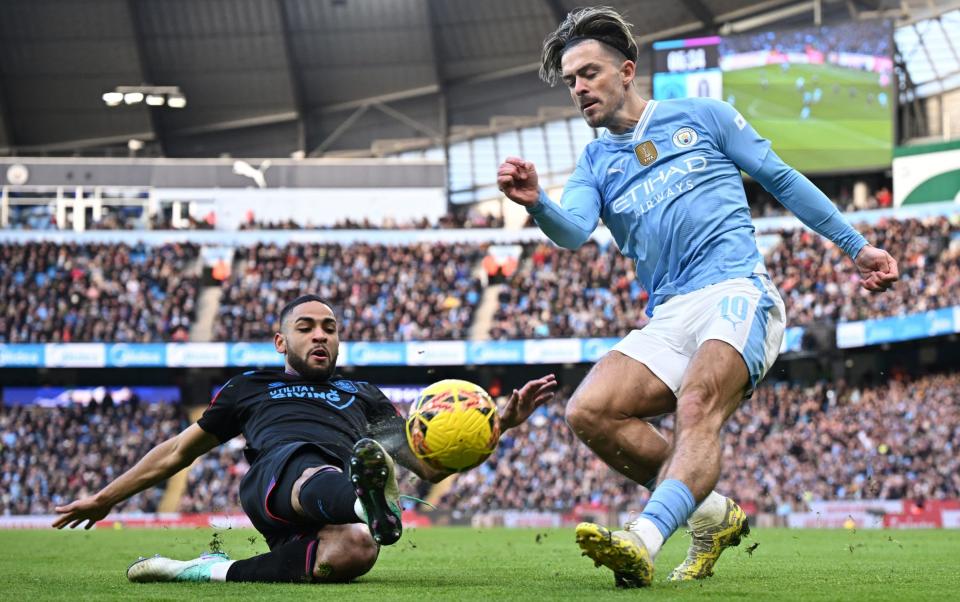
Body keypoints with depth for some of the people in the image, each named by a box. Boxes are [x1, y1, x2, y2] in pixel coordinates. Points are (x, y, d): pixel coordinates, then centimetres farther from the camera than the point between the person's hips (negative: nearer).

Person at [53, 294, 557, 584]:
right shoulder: (252, 387, 35)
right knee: (315, 474, -43)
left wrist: (501, 422, 14)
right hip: (275, 474, -1)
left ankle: (217, 572, -39)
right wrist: (104, 498, 40)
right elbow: (179, 451, 40)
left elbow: (432, 464, 29)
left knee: (356, 549, -41)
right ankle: (367, 501, -78)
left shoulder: (362, 394, 37)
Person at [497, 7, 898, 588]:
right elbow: (573, 230, -5)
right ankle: (714, 513, -2)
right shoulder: (595, 163, 17)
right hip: (669, 318, 5)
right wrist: (536, 202, -28)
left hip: (737, 291, -5)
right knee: (589, 412, -16)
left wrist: (856, 245, 15)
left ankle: (644, 540, -55)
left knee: (697, 406, -31)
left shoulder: (701, 116, 11)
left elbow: (782, 179, 17)